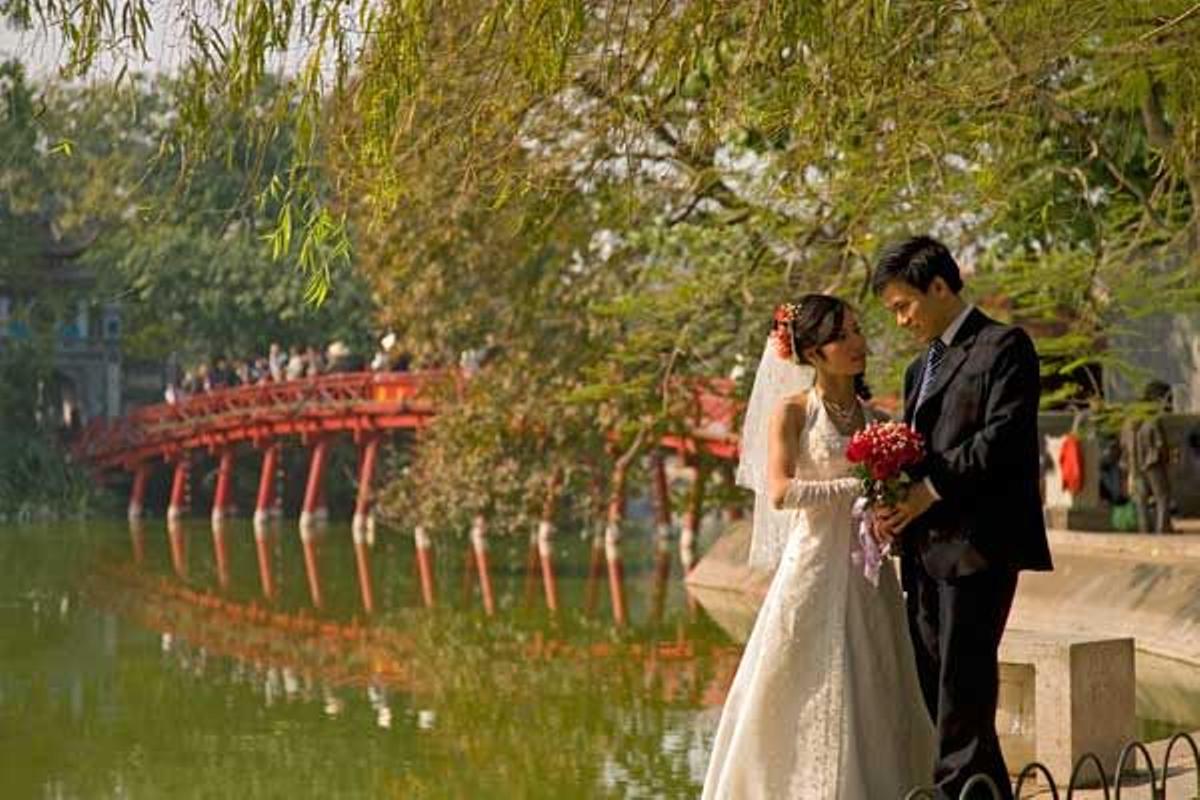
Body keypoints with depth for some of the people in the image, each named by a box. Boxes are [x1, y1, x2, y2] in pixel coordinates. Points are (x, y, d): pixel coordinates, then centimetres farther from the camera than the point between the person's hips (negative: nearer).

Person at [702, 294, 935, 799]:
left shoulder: (873, 416, 13)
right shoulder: (791, 410, -1)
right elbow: (780, 492, -14)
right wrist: (859, 488, -15)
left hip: (869, 580, 5)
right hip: (815, 572, -5)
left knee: (874, 705, 3)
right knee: (810, 708, -4)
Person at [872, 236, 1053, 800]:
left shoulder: (1003, 346, -1)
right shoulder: (920, 369, 25)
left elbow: (1002, 437, -13)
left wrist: (929, 491, -14)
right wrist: (893, 507, 2)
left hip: (977, 546, -8)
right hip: (926, 552, 8)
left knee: (962, 693, -12)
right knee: (937, 690, 6)